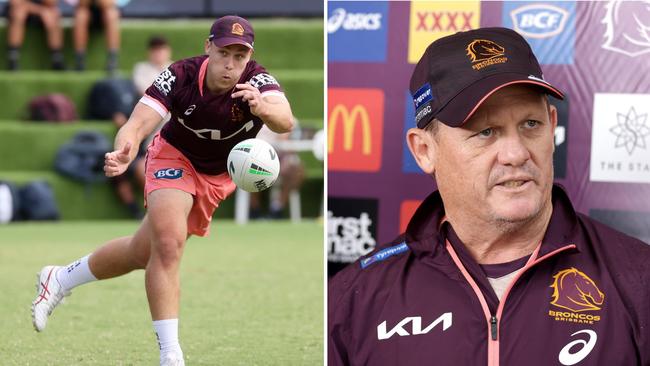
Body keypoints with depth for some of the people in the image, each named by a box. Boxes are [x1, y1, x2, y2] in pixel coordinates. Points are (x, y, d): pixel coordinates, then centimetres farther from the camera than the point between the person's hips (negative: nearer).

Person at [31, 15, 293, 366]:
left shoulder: (257, 81, -31)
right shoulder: (180, 76, -31)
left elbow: (285, 121, -50)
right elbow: (138, 123, -40)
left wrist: (263, 107, -74)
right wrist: (123, 152, -63)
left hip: (219, 177, 2)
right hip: (175, 156, -2)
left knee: (142, 252, 10)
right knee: (168, 243, -26)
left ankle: (59, 280, 34)